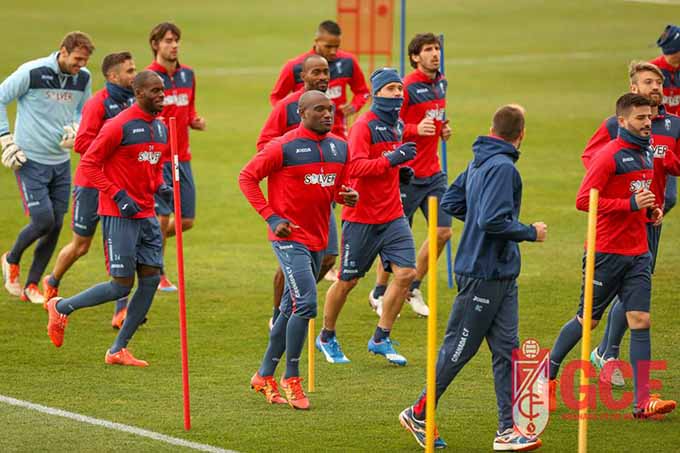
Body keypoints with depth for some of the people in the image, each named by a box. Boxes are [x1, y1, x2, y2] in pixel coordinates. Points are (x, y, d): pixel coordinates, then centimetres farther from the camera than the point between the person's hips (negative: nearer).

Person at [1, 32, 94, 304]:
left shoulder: (83, 79, 2)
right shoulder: (31, 73, -15)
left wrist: (75, 129, -3)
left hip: (61, 161, 6)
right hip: (30, 159, -6)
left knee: (56, 226, 3)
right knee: (43, 220, -13)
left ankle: (31, 287, 15)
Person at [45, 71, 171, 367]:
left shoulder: (161, 128, 12)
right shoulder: (119, 126, -13)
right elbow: (89, 164, -12)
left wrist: (160, 186, 5)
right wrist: (118, 196, -18)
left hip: (146, 215, 8)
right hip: (119, 217, -8)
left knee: (151, 279, 0)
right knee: (121, 285, -8)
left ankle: (118, 350, 10)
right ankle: (61, 308, 15)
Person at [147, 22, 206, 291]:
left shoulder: (187, 75, 10)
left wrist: (195, 121, 3)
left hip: (182, 157, 6)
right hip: (156, 158, -6)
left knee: (187, 220, 6)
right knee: (162, 216, -7)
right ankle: (158, 276, 10)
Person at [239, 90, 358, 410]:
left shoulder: (339, 147, 9)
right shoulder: (284, 147, -12)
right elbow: (247, 177, -8)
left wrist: (349, 196, -4)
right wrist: (272, 218, -15)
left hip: (318, 239, 7)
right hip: (289, 237, -7)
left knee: (291, 309, 14)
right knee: (306, 305, -16)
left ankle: (265, 376, 26)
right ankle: (291, 379, -4)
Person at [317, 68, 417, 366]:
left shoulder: (397, 126, 11)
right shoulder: (364, 126, -14)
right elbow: (355, 167, -28)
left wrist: (400, 171, 11)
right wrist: (391, 160, -36)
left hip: (393, 215, 7)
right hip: (362, 217, -7)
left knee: (406, 273, -6)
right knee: (348, 281, 5)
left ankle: (380, 340, 6)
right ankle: (327, 338, 26)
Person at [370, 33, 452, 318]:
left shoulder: (441, 84, 9)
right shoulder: (407, 87, -15)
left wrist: (442, 129, 7)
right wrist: (416, 130, -30)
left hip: (433, 171, 7)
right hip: (408, 174, -7)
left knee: (443, 231, 2)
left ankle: (413, 289, 19)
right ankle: (379, 293, 19)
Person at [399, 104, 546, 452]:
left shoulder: (479, 163, 10)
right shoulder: (503, 168, -18)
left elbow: (450, 203, 18)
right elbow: (492, 221, -26)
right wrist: (531, 232, -13)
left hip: (502, 276, 9)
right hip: (484, 275, -9)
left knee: (506, 349, 6)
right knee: (458, 349, 2)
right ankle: (419, 415, 14)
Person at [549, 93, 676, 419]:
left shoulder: (646, 154, 13)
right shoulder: (609, 156, -14)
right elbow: (584, 200, -20)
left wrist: (651, 209, 8)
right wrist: (631, 204, -23)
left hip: (638, 253, 7)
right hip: (608, 253, -7)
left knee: (639, 320, -4)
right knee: (587, 320, 5)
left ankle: (643, 401, -7)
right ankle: (548, 376, 25)